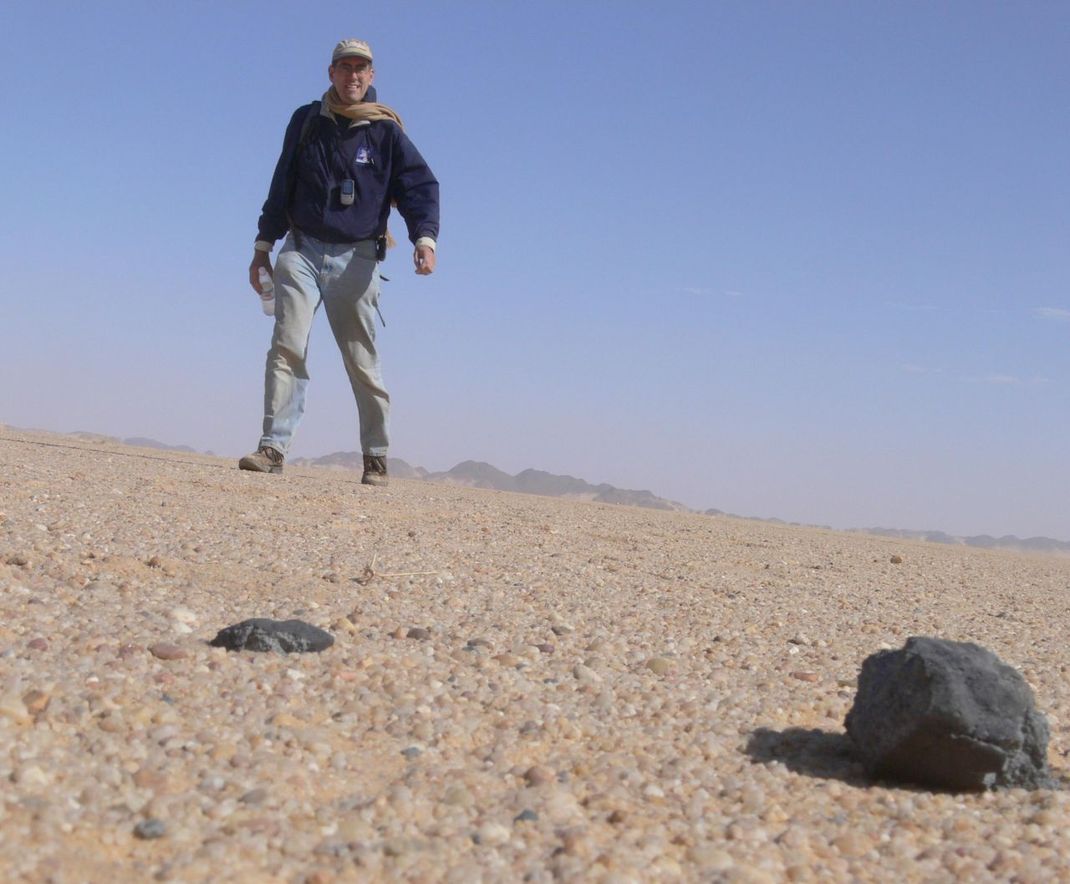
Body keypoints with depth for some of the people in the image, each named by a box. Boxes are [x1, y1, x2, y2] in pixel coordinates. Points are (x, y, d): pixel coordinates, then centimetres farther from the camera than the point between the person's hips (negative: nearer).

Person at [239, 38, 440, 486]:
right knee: (287, 347, -11)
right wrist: (263, 245, 14)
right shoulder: (305, 122, 10)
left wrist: (424, 237, -22)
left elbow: (420, 186, -4)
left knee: (362, 361, 1)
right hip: (301, 251, 2)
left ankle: (376, 457, 11)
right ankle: (273, 447, -13)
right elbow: (283, 186, 16)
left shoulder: (385, 131, 2)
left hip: (356, 259, -2)